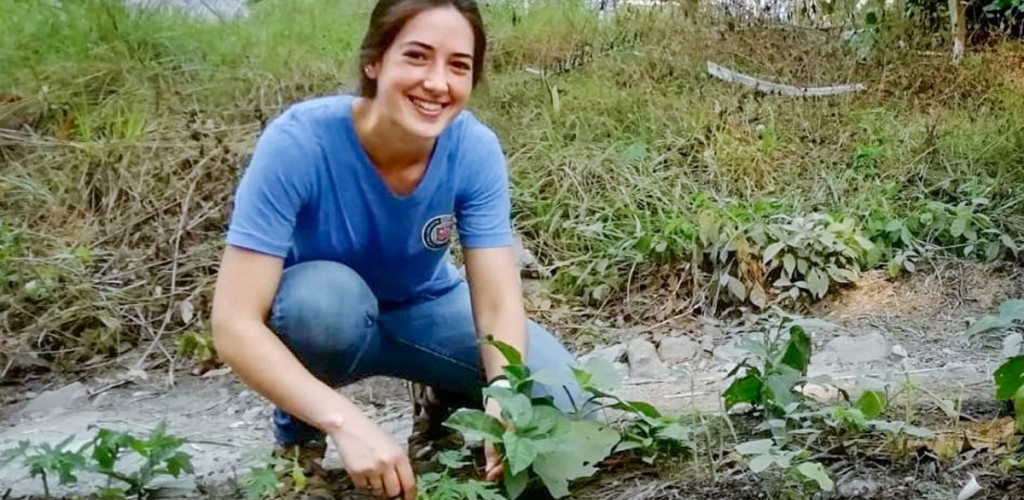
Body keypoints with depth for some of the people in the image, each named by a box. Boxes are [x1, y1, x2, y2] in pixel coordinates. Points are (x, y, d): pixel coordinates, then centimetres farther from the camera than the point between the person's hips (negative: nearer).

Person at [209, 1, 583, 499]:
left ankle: (449, 406, 14)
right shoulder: (298, 141, -33)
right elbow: (234, 323, -35)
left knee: (555, 399, -18)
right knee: (330, 293, -37)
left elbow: (500, 303, -24)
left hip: (422, 309, 3)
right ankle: (298, 430, -6)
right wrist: (345, 420, -48)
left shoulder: (475, 149, -23)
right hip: (314, 313, -2)